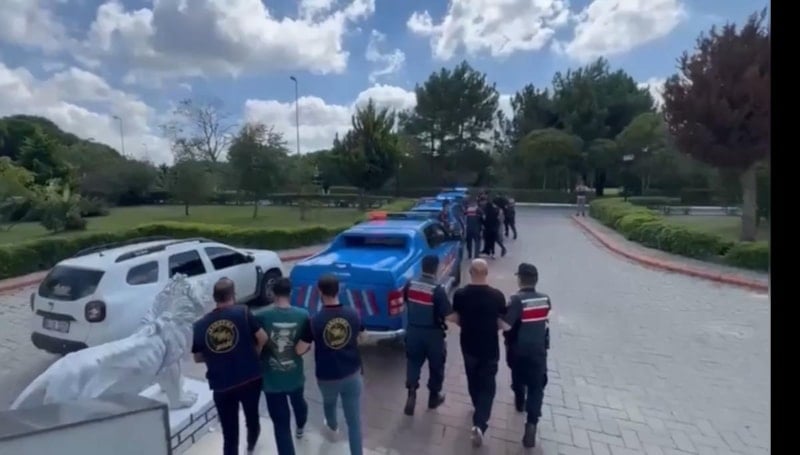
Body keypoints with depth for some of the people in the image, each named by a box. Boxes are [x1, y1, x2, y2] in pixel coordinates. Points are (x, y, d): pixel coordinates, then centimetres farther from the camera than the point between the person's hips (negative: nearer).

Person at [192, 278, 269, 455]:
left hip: (221, 385, 0)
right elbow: (263, 338, -11)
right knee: (251, 414, 28)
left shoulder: (200, 325, -3)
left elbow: (198, 358, 7)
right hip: (250, 378, 0)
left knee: (229, 434, 12)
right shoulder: (242, 312, -12)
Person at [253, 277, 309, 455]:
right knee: (298, 402, 33)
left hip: (271, 379, -3)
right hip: (295, 376, 3)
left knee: (281, 424, 9)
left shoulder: (261, 316, -19)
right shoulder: (303, 315, -15)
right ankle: (300, 428, 62)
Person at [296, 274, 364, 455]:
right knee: (354, 420, 9)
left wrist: (312, 341, 7)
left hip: (327, 377, 0)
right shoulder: (353, 314, -13)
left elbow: (300, 350, -13)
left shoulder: (314, 321, -21)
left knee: (329, 402, 33)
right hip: (352, 374, 0)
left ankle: (332, 426, 61)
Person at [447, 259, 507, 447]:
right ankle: (480, 424, -2)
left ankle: (478, 407, 45)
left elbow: (455, 319, -4)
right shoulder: (497, 296, -16)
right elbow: (501, 323, -9)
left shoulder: (460, 294, -13)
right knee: (487, 385, 9)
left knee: (473, 379, 25)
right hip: (490, 347, -2)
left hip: (468, 345, 2)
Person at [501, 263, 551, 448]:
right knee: (536, 387, 6)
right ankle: (531, 422, -7)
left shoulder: (517, 299, -21)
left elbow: (506, 326, -26)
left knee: (518, 378, 24)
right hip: (539, 350, 2)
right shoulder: (545, 299, -4)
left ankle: (520, 402, 48)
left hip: (518, 350, -2)